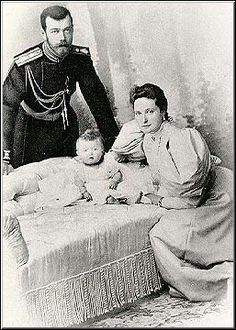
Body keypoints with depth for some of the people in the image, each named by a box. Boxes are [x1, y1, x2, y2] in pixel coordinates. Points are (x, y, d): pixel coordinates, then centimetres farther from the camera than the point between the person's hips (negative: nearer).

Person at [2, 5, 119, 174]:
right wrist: (5, 155, -36)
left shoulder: (80, 58, -14)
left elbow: (96, 97, -5)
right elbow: (7, 105, -27)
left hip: (65, 124, 4)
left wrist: (113, 139, -7)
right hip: (30, 127, -3)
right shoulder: (25, 65, -26)